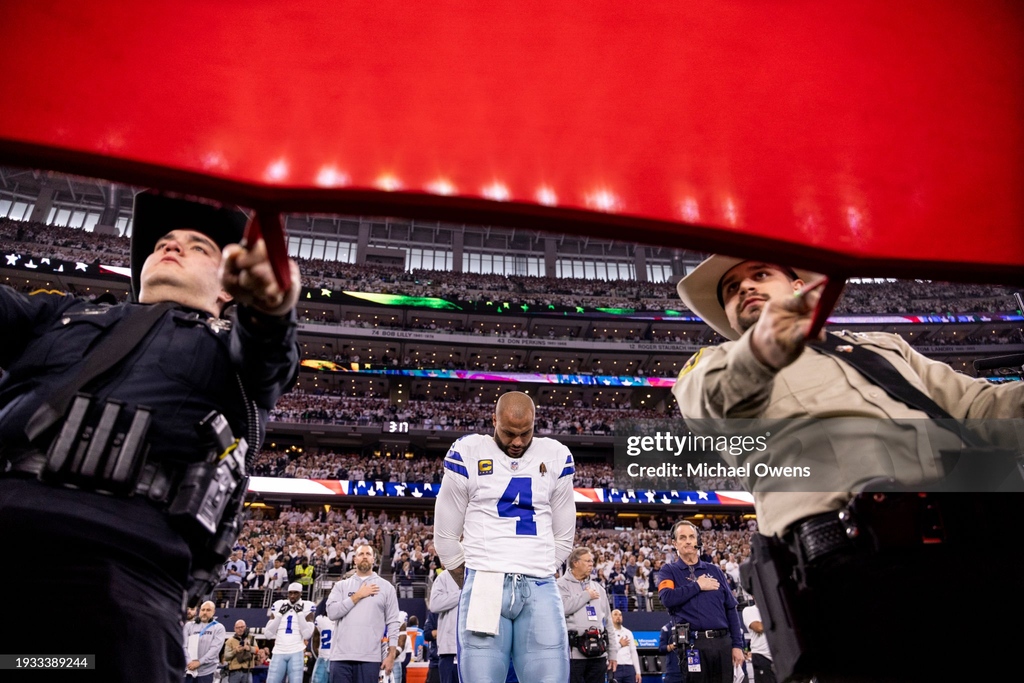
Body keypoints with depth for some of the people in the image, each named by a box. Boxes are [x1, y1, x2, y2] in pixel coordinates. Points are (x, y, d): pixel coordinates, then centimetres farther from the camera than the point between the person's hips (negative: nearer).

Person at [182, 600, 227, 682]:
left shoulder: (219, 628, 2)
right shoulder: (189, 625, 8)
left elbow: (215, 648, -8)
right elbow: (184, 646, -1)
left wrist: (199, 662, -16)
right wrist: (189, 662, -15)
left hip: (206, 671, -2)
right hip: (187, 669, 2)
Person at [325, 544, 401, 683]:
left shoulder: (386, 587, 7)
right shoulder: (341, 585, 12)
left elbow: (392, 623, 4)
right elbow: (332, 612, -4)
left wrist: (391, 655, -3)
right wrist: (358, 595, -5)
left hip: (370, 657, -1)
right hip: (341, 656, 1)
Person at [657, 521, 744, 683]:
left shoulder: (714, 570, 14)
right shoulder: (669, 571, 5)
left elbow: (731, 609, 12)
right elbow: (667, 598, -16)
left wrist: (737, 645, 5)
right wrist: (698, 586, -7)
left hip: (723, 642, 3)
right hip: (693, 644, -3)